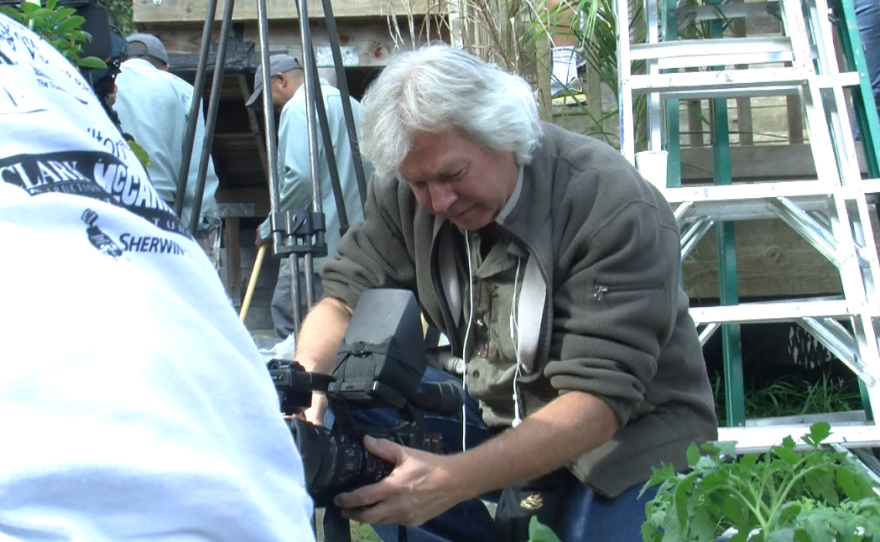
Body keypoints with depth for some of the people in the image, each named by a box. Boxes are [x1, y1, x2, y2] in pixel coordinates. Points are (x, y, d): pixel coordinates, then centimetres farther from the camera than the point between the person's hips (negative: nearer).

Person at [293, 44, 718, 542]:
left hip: (629, 432, -5)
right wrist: (308, 374, -29)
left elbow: (601, 398, -31)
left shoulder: (619, 211, -26)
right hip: (492, 405, 6)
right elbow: (347, 294, -4)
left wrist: (453, 480, -44)